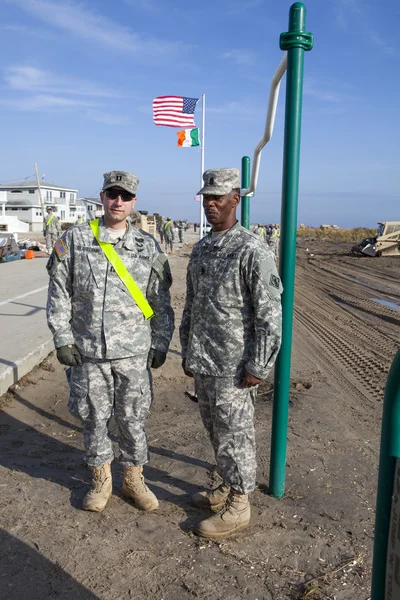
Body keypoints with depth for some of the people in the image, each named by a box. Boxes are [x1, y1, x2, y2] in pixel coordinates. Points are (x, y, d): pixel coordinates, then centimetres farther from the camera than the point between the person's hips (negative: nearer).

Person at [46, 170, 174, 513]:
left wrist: (160, 344, 3)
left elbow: (161, 302, 6)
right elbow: (59, 294, 1)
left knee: (132, 419, 10)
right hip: (88, 353, 0)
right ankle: (101, 481, 32)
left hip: (134, 354, 1)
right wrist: (62, 339, -4)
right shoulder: (74, 240, -1)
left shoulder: (148, 247, 2)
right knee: (94, 419, 12)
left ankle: (134, 479, 31)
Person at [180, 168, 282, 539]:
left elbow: (270, 314, -16)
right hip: (202, 364, 8)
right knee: (214, 430, 19)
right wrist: (187, 352, 18)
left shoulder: (252, 251, -14)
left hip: (233, 366, -8)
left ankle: (238, 506, 21)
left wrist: (258, 367, -17)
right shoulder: (200, 249, 11)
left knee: (234, 435, 4)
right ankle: (228, 487, 38)